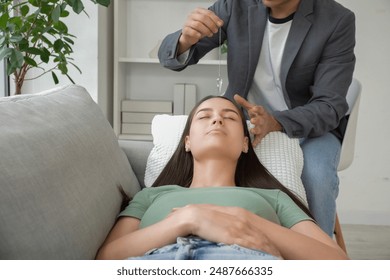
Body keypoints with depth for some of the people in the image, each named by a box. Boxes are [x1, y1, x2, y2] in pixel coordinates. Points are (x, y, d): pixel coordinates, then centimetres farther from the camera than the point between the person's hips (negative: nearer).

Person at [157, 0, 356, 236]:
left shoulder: (338, 21, -18)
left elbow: (330, 107, -21)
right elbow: (170, 55, -11)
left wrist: (274, 122, -42)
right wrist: (186, 39, -37)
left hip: (313, 125, -2)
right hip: (244, 118, 2)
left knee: (316, 179, -31)